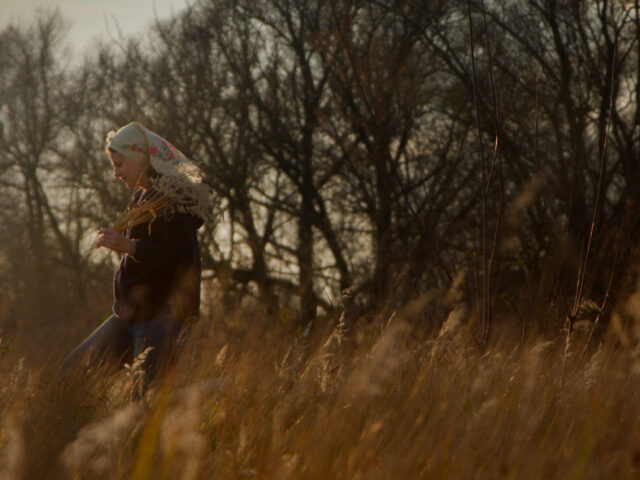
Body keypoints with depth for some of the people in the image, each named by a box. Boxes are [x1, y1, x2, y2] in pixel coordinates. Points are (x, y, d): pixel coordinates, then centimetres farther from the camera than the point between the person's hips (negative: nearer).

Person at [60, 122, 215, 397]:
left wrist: (128, 246, -28)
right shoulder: (142, 197, 15)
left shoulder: (172, 201, -15)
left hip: (163, 315, -10)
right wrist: (116, 242, 12)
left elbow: (185, 258, -26)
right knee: (71, 373, 8)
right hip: (130, 313, 10)